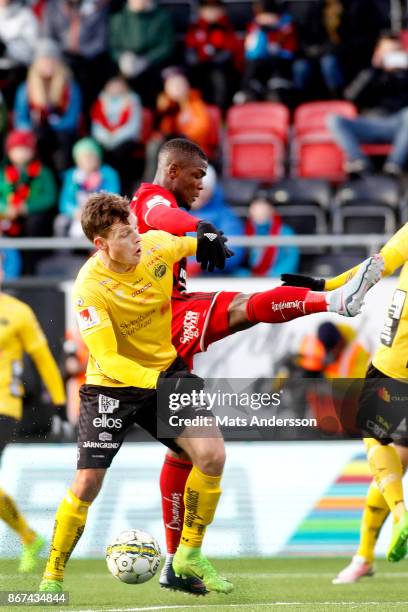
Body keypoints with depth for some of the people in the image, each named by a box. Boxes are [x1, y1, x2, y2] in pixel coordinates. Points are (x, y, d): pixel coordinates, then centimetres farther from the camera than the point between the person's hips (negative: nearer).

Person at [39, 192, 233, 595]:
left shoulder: (158, 245, -12)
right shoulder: (89, 288, -25)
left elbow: (196, 246, 15)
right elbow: (108, 360, -30)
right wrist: (155, 381, -41)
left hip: (166, 372, 4)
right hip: (111, 385, -4)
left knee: (212, 455, -14)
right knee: (88, 483, -9)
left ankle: (190, 554, 5)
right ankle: (52, 576, 10)